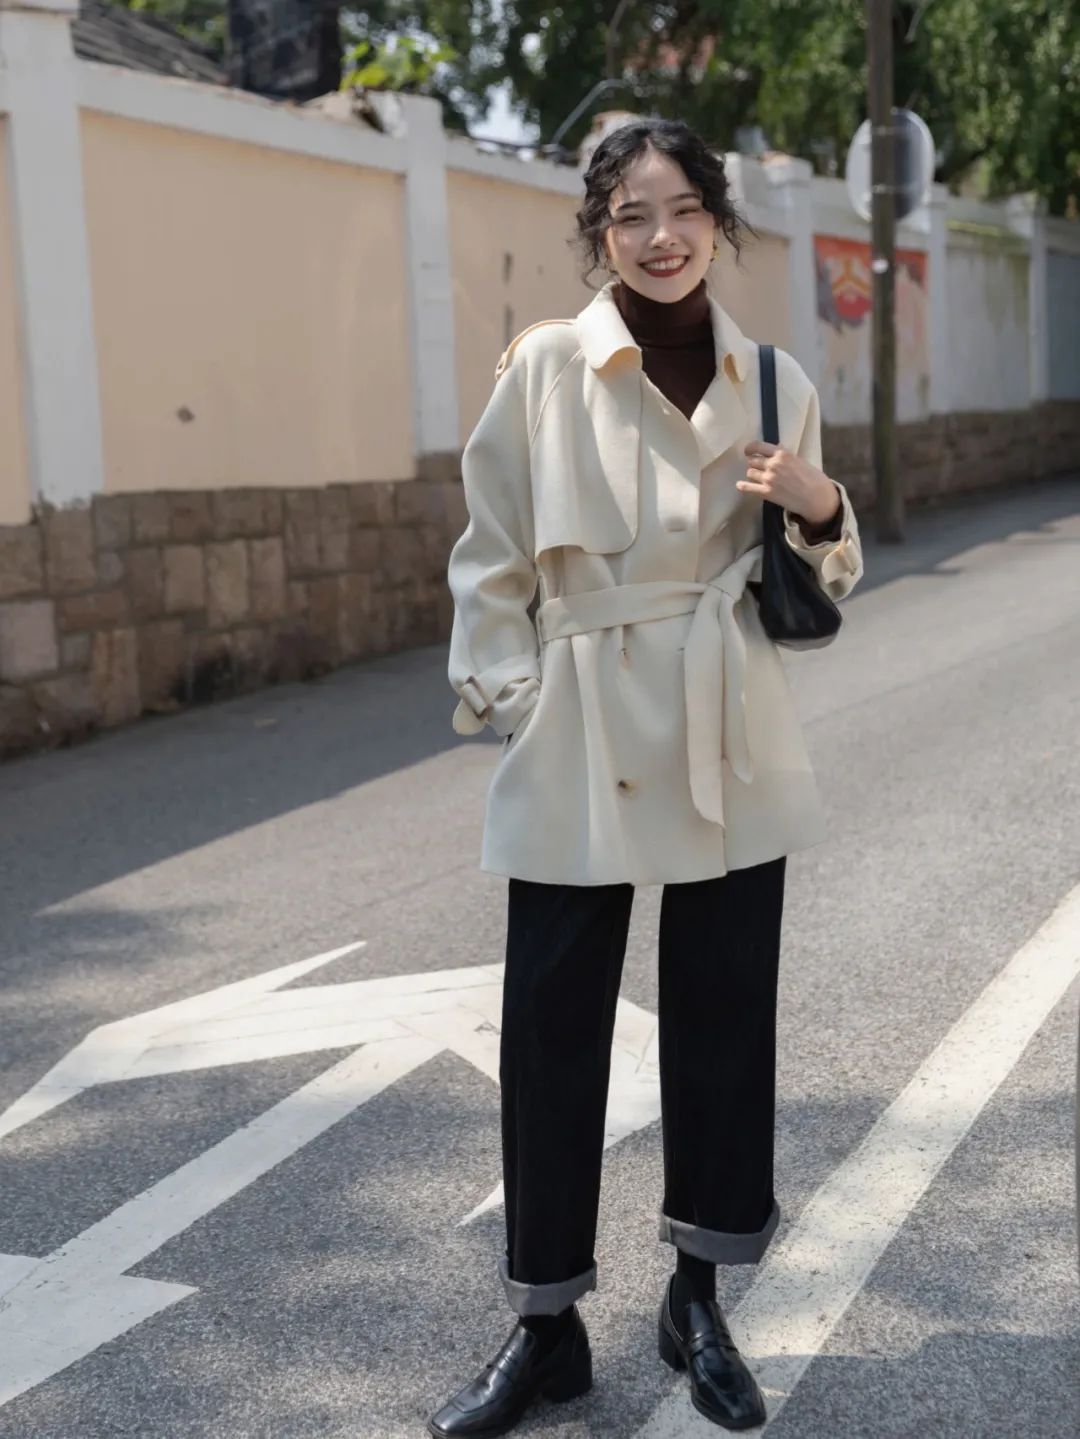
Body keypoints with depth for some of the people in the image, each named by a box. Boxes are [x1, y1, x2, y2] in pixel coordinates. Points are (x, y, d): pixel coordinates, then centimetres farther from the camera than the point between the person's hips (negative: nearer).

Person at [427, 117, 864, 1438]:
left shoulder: (773, 381, 4)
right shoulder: (543, 367, -4)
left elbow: (820, 577, 12)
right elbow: (491, 558, 0)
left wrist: (821, 508, -8)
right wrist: (510, 701, -6)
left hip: (731, 740, 3)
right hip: (578, 738, -2)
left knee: (723, 1018, 10)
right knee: (551, 1032, 3)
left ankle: (696, 1301, 29)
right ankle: (546, 1326, 20)